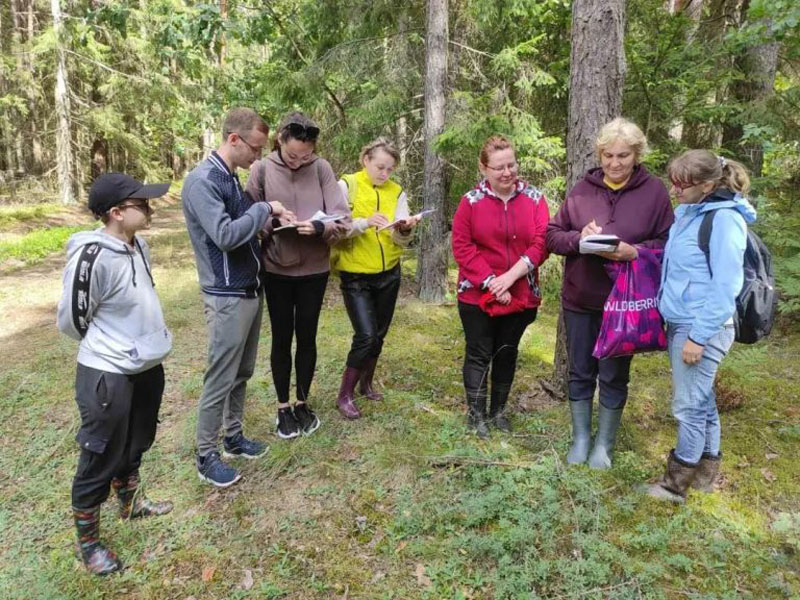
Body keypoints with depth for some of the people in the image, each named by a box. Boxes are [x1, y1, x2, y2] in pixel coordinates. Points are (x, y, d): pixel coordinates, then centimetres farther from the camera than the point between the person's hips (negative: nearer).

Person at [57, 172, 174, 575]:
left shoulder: (139, 246, 0)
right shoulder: (92, 256, -24)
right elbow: (71, 321, -13)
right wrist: (109, 347, 2)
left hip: (146, 366, 8)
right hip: (107, 375, -7)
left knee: (135, 444, 26)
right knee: (100, 460, 9)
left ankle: (131, 503, 49)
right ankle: (88, 542, 31)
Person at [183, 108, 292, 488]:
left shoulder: (231, 178, 12)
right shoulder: (202, 181, -16)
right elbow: (225, 235, -26)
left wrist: (271, 223, 1)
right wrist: (265, 209, -16)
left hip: (251, 290, 9)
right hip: (227, 297, -9)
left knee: (242, 373, 17)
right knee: (221, 378, 1)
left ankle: (233, 437, 32)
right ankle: (206, 456, 16)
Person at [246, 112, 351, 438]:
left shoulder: (322, 168, -6)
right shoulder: (261, 169, -7)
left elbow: (343, 220, -9)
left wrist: (319, 227, -28)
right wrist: (271, 221, -22)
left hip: (314, 268, 1)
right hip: (276, 269, 0)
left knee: (307, 337, 12)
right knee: (282, 338, 10)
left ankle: (302, 403, 31)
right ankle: (283, 407, 28)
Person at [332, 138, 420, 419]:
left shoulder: (397, 192, 3)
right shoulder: (346, 185, -7)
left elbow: (402, 240, -6)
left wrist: (404, 229, -28)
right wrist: (365, 222, -31)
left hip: (389, 274, 4)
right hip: (356, 275, -4)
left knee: (379, 334, 13)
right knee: (366, 336, -11)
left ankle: (366, 383, 35)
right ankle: (344, 395, 6)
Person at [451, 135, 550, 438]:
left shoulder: (535, 199, 0)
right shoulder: (470, 201, -4)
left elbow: (541, 242, -9)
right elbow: (462, 247, -9)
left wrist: (511, 276, -19)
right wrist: (490, 281, -17)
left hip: (521, 295, 2)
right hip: (477, 295, -2)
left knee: (507, 353, 14)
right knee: (479, 354, 6)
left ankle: (498, 410, 30)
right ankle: (476, 413, 20)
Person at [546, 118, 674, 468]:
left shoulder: (654, 191, -4)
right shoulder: (583, 188, 1)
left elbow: (667, 244, -4)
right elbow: (552, 235, 2)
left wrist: (634, 252, -22)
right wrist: (579, 238, -18)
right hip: (579, 299, 2)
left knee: (614, 376, 10)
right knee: (580, 373, 12)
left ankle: (604, 444, 28)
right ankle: (580, 439, 30)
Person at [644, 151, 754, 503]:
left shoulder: (724, 219, -16)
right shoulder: (689, 212, 9)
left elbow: (725, 287, -19)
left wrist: (699, 336, -18)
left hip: (703, 328, -8)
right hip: (681, 323, 8)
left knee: (689, 405, 2)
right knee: (701, 399, 18)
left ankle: (678, 481, 16)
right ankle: (706, 469, 32)